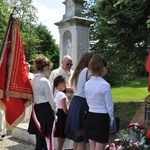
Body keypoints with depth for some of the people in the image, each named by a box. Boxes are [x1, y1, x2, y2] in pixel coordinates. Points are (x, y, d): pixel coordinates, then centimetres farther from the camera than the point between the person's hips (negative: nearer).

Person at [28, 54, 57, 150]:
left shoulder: (33, 80, 9)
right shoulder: (44, 81, -15)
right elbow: (50, 99, -12)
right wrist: (55, 110, 4)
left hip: (37, 110, 8)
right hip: (46, 111, -8)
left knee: (39, 141, 15)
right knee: (47, 141, 0)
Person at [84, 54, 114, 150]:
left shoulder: (87, 84, 1)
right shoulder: (105, 85, -16)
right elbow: (109, 106, -10)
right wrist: (111, 120, 5)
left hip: (90, 117, 6)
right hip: (102, 118, -6)